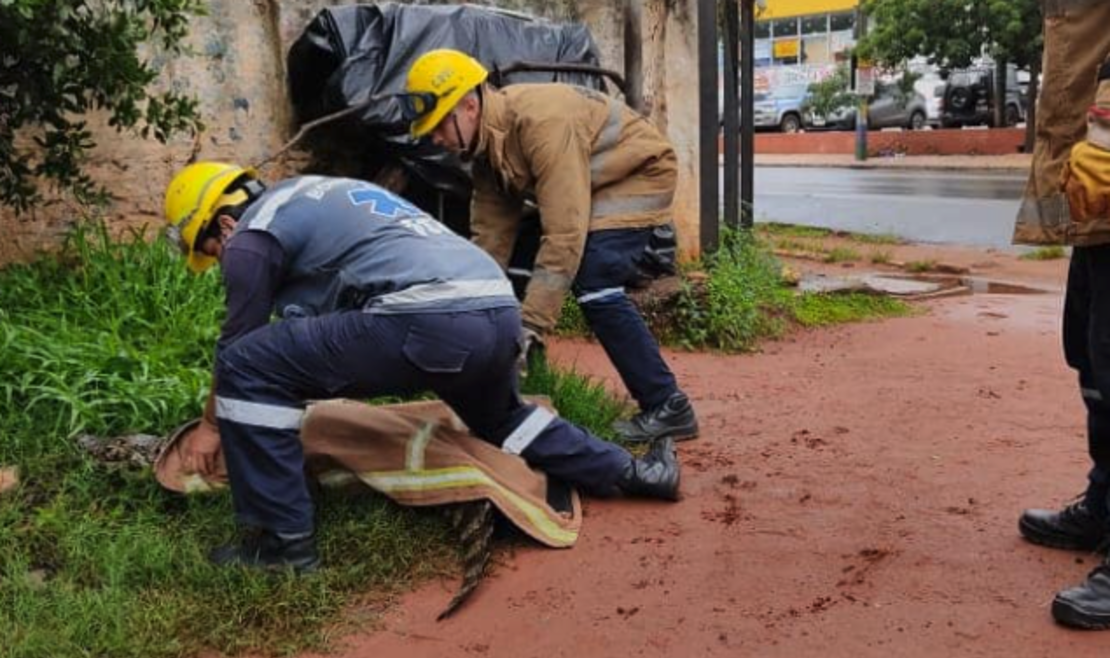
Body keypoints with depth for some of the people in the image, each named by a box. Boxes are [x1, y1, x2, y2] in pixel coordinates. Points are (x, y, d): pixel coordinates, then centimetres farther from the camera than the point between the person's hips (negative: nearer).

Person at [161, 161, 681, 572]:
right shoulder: (317, 197, 35)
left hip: (430, 323, -9)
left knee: (247, 364, 0)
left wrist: (212, 426, 34)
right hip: (500, 311, 9)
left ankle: (283, 539, 4)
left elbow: (236, 346, 18)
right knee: (499, 419, 38)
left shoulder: (251, 235, 9)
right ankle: (630, 471, 41)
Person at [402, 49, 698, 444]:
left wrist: (530, 326, -37)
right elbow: (489, 235, 0)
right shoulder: (486, 146, -4)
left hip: (641, 173, -10)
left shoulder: (542, 121, -33)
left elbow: (564, 232, -37)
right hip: (600, 187, 10)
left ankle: (667, 408, -20)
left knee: (592, 281, -26)